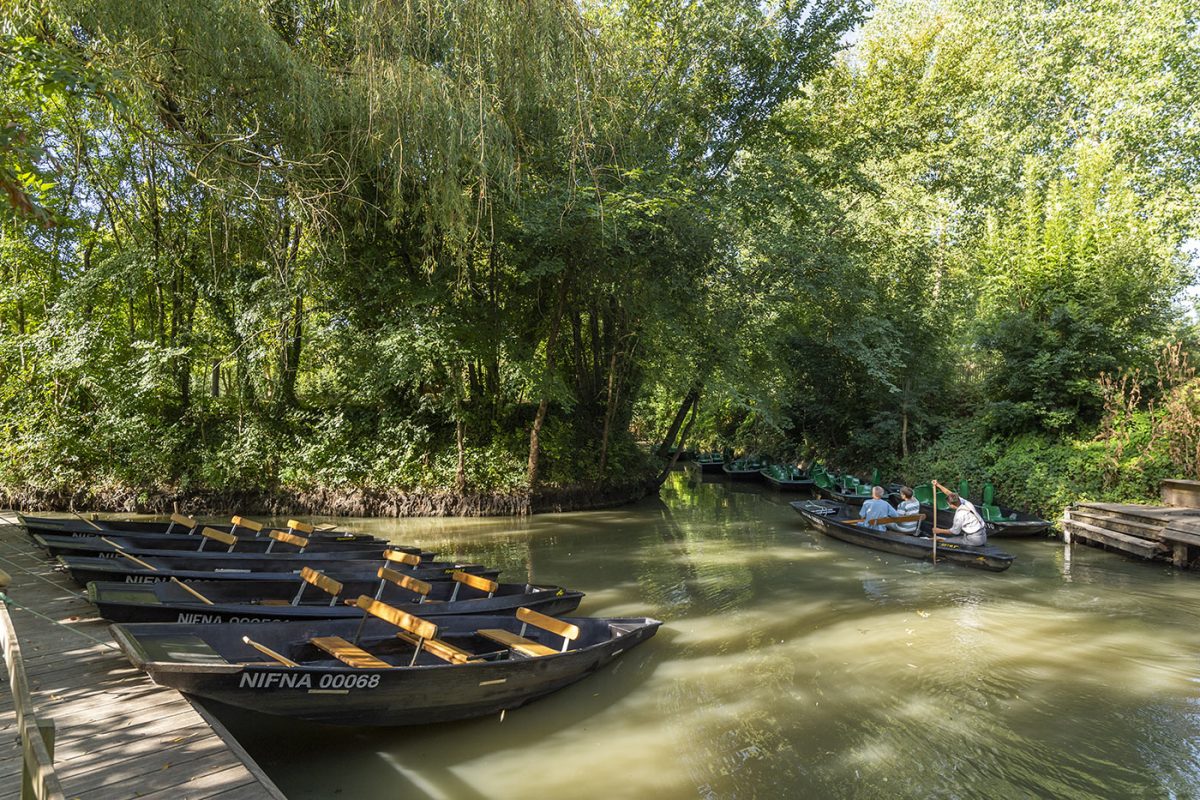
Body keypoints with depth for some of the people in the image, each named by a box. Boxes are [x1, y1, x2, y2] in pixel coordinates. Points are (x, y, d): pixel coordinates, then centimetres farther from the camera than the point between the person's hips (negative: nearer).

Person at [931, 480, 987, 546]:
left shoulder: (959, 514, -20)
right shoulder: (965, 502, -1)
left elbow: (955, 531, -5)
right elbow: (949, 493, 13)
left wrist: (940, 531, 6)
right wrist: (938, 485, 12)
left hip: (974, 540, -8)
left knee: (945, 541, -5)